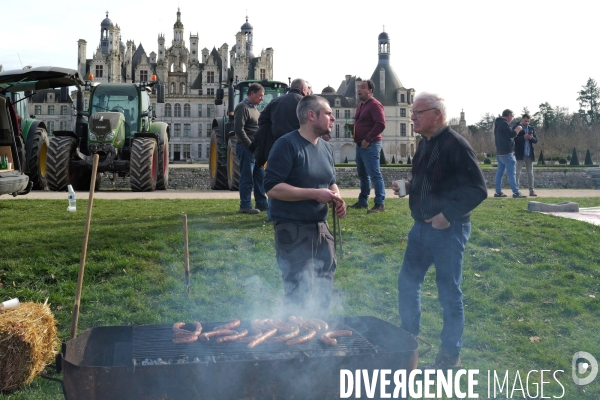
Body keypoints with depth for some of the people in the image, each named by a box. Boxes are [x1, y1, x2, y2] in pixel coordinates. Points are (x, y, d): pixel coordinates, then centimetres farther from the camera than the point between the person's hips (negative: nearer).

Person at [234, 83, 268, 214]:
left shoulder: (254, 108, 18)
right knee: (247, 177, -4)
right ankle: (245, 206, 4)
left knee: (260, 176, 12)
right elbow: (239, 129, -20)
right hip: (246, 148, -9)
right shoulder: (242, 108, -12)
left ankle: (261, 203, 20)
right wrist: (250, 145, -17)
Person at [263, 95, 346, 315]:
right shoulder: (287, 145, -14)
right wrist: (314, 193, -23)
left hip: (321, 227, 8)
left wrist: (337, 199, 0)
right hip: (293, 230, -8)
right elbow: (272, 187, -21)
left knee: (324, 286, 16)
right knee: (299, 293, -3)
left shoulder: (326, 148, 11)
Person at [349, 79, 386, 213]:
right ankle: (363, 201, 22)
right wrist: (351, 128, 9)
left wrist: (368, 139, -21)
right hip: (360, 145, 10)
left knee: (375, 174, -9)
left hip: (370, 145, -10)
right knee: (362, 174, 14)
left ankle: (380, 204, -8)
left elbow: (381, 124, -22)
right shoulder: (360, 105, 17)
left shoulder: (375, 104, -12)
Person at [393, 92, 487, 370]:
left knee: (449, 293, 4)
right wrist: (409, 186, 3)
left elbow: (477, 190, -20)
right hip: (422, 226, 9)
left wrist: (448, 215, -22)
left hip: (448, 230, -8)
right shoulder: (425, 143, 8)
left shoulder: (455, 145, -18)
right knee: (407, 282, 16)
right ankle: (409, 337, 35)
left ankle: (451, 355, 20)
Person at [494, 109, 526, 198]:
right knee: (511, 173, -10)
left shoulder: (498, 123, 18)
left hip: (499, 152, 10)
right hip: (506, 153, -10)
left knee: (500, 172, 8)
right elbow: (511, 134, -20)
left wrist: (515, 130, 16)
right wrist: (518, 129, -4)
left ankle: (498, 192, 8)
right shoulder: (504, 123, -13)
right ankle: (516, 193, -10)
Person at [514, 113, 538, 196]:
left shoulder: (531, 128, 13)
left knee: (530, 173, 7)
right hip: (520, 154, -5)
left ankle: (531, 190, 11)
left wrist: (532, 138, -11)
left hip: (529, 154, 5)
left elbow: (536, 140, 11)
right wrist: (523, 137, -23)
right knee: (518, 172, -5)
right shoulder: (516, 127, -2)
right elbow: (514, 139, -10)